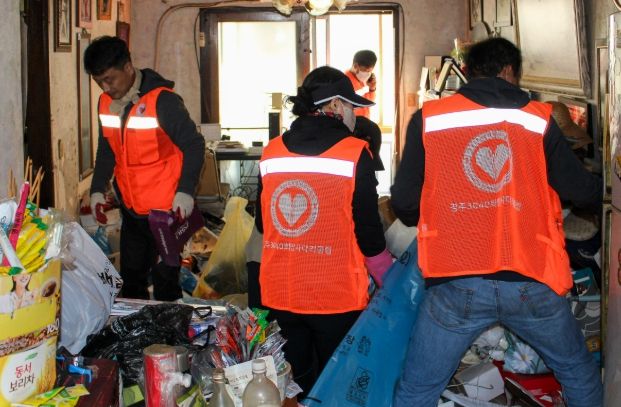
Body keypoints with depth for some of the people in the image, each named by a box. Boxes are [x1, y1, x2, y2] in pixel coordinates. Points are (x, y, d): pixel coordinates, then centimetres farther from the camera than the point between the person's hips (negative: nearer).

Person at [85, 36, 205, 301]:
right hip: (131, 209, 7)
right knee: (131, 279, 16)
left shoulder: (162, 100, -17)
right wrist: (97, 189, 10)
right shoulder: (105, 103, 4)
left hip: (166, 209, -6)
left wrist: (185, 190, -21)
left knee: (165, 280, 1)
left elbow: (194, 145, -13)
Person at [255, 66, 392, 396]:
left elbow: (262, 224, 9)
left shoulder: (272, 152, 0)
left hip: (279, 294, 4)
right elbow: (368, 233, -10)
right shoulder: (354, 154, -12)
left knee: (292, 384, 21)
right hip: (336, 296, -4)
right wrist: (390, 282, 7)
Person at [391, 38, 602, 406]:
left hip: (456, 289, -1)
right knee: (581, 374, 26)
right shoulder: (538, 119, 4)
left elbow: (405, 204, 2)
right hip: (532, 285, 1)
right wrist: (599, 189, 29)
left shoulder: (428, 118, 3)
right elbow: (585, 193, 6)